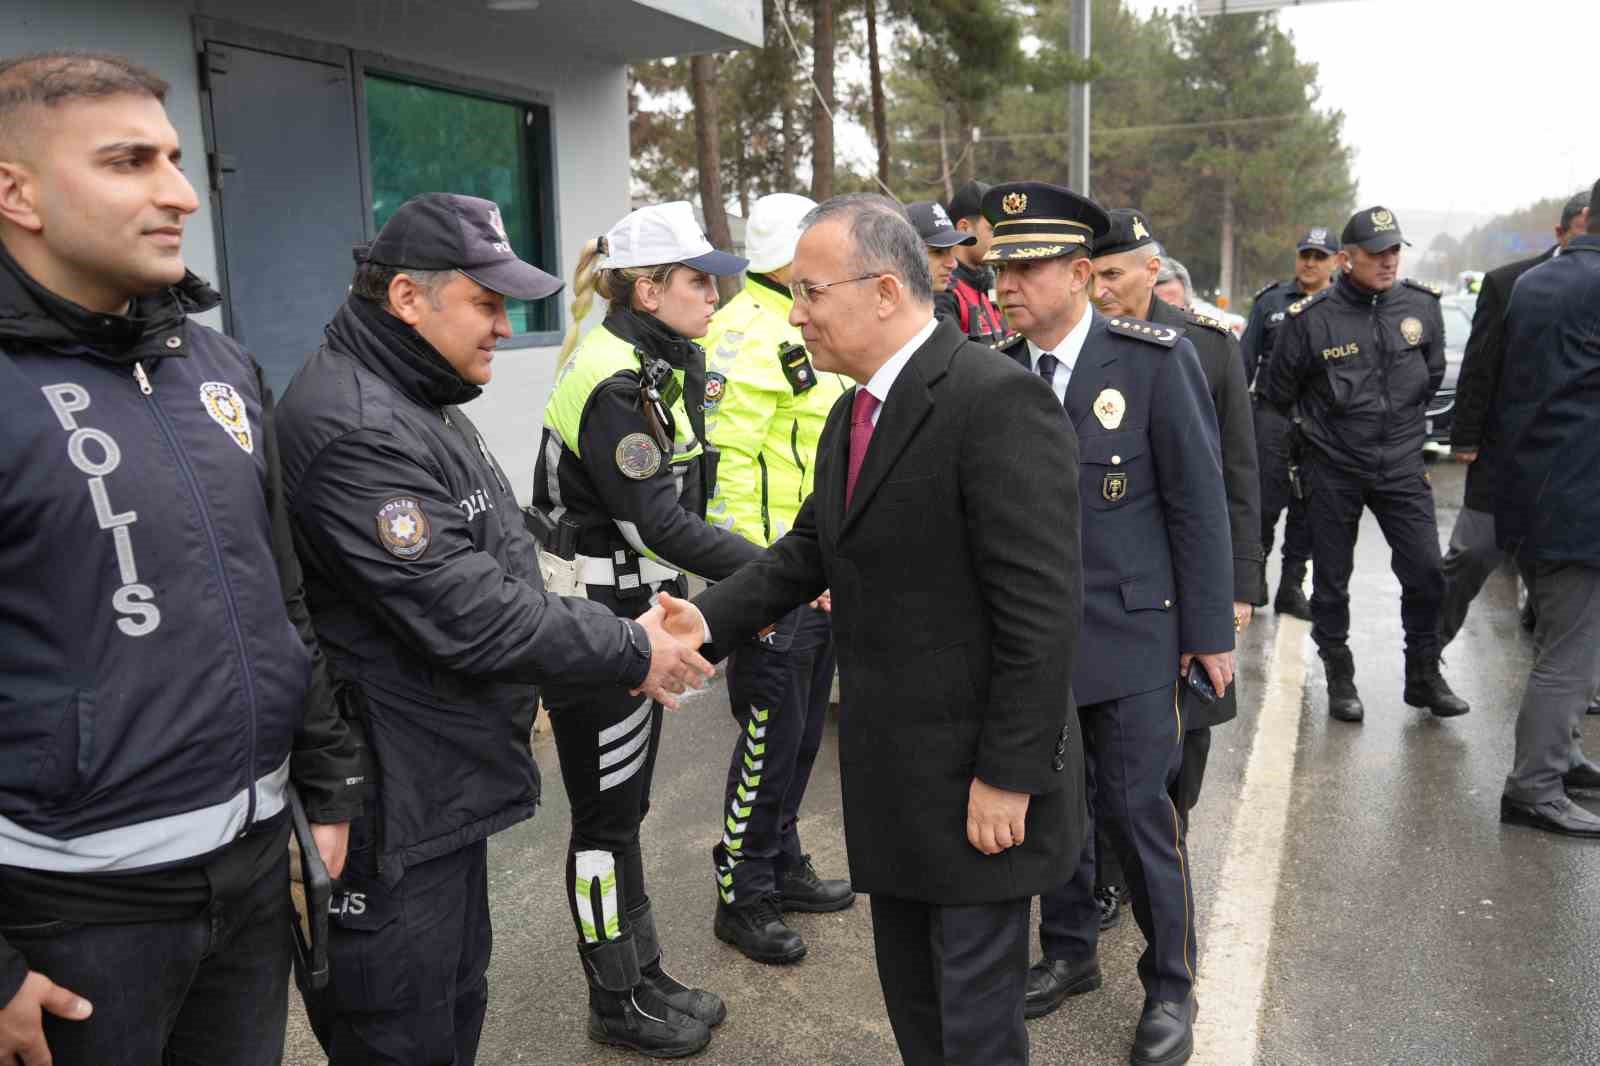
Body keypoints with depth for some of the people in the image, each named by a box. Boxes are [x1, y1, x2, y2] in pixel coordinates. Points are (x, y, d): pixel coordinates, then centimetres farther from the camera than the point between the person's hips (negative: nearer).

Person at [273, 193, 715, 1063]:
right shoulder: (356, 429, -23)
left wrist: (527, 683, 14)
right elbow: (469, 617, -26)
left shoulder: (415, 403, 11)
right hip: (389, 815, -10)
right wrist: (632, 653, -15)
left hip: (445, 787, 10)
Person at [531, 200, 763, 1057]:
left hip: (638, 615, 9)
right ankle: (617, 1004, 21)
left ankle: (643, 979, 31)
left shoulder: (658, 367, 9)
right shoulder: (610, 382, -19)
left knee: (624, 811, 17)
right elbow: (657, 520, -23)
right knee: (606, 818, 5)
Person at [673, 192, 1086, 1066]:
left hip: (976, 779, -8)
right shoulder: (853, 412, 10)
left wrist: (1009, 777, -20)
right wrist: (710, 616, -3)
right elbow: (811, 548, 12)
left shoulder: (998, 401, -21)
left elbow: (1041, 613, -23)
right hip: (889, 773, 9)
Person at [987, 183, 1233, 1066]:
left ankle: (1169, 984, 25)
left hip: (1128, 630, -3)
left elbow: (1198, 500, -6)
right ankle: (1068, 951, 36)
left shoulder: (1156, 358, -9)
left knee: (1135, 809, 3)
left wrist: (1210, 630, -6)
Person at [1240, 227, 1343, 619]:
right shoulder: (1271, 301, 5)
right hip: (1273, 417, -1)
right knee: (1266, 502, -4)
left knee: (1308, 509, 7)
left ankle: (1292, 587, 19)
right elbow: (1245, 360, 6)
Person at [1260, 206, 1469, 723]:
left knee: (1426, 571, -1)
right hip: (1333, 468, -2)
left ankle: (1424, 675, 17)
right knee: (1331, 579, 7)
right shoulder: (1310, 317, -12)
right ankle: (1339, 678, 23)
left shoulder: (1422, 306, -1)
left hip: (1402, 464, 2)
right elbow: (1279, 390, 2)